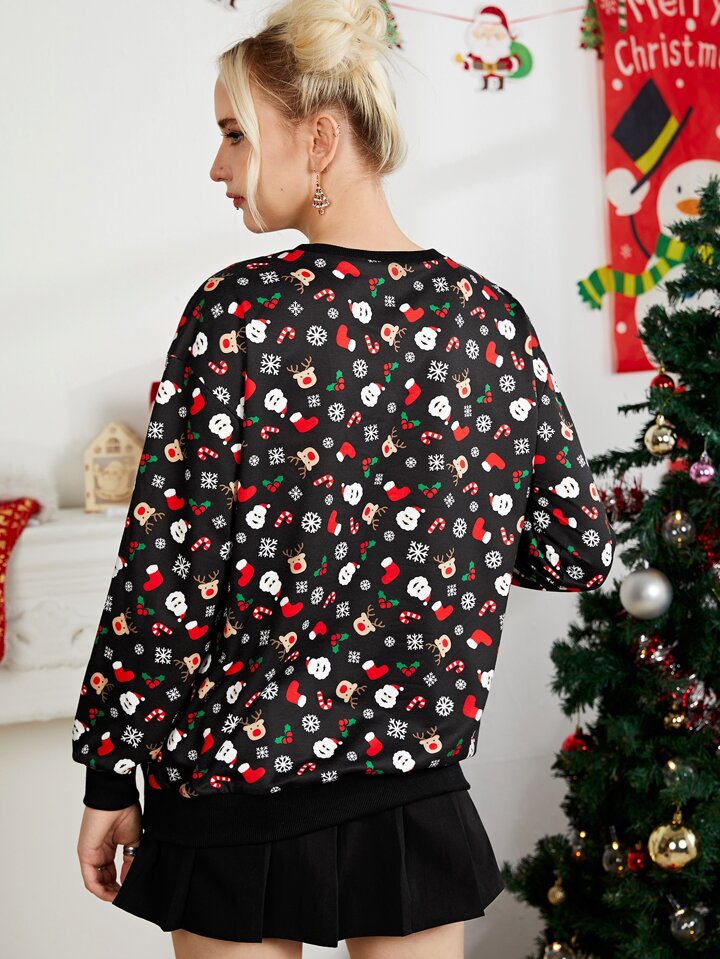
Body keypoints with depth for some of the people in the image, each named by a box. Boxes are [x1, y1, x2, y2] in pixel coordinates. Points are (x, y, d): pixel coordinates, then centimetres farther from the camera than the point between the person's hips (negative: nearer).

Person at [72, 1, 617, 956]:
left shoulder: (239, 312, -15)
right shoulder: (493, 315, -3)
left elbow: (164, 579, -14)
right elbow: (579, 552, 3)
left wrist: (109, 777, -4)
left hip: (234, 804, -3)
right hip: (420, 797, 4)